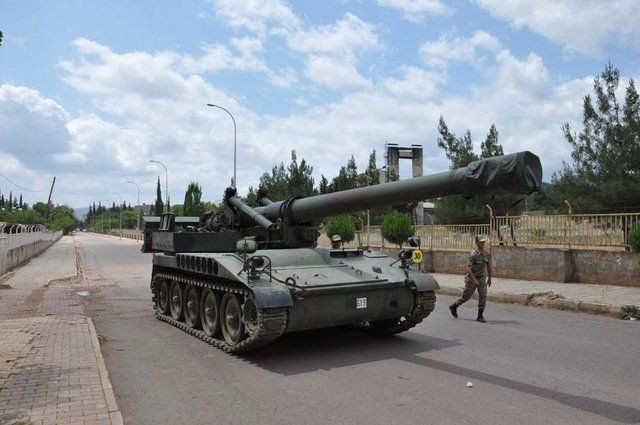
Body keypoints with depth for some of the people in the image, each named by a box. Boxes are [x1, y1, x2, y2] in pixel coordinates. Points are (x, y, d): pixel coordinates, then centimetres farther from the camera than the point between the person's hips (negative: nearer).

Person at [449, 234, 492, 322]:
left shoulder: (486, 254, 1)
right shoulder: (473, 254, -20)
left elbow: (488, 266, 15)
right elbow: (468, 268, -24)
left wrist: (489, 278, 18)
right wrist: (474, 280, -30)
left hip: (482, 278, 5)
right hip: (472, 278, -5)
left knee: (483, 295, -8)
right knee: (466, 296, 7)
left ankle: (480, 316, 0)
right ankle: (454, 307, 31)